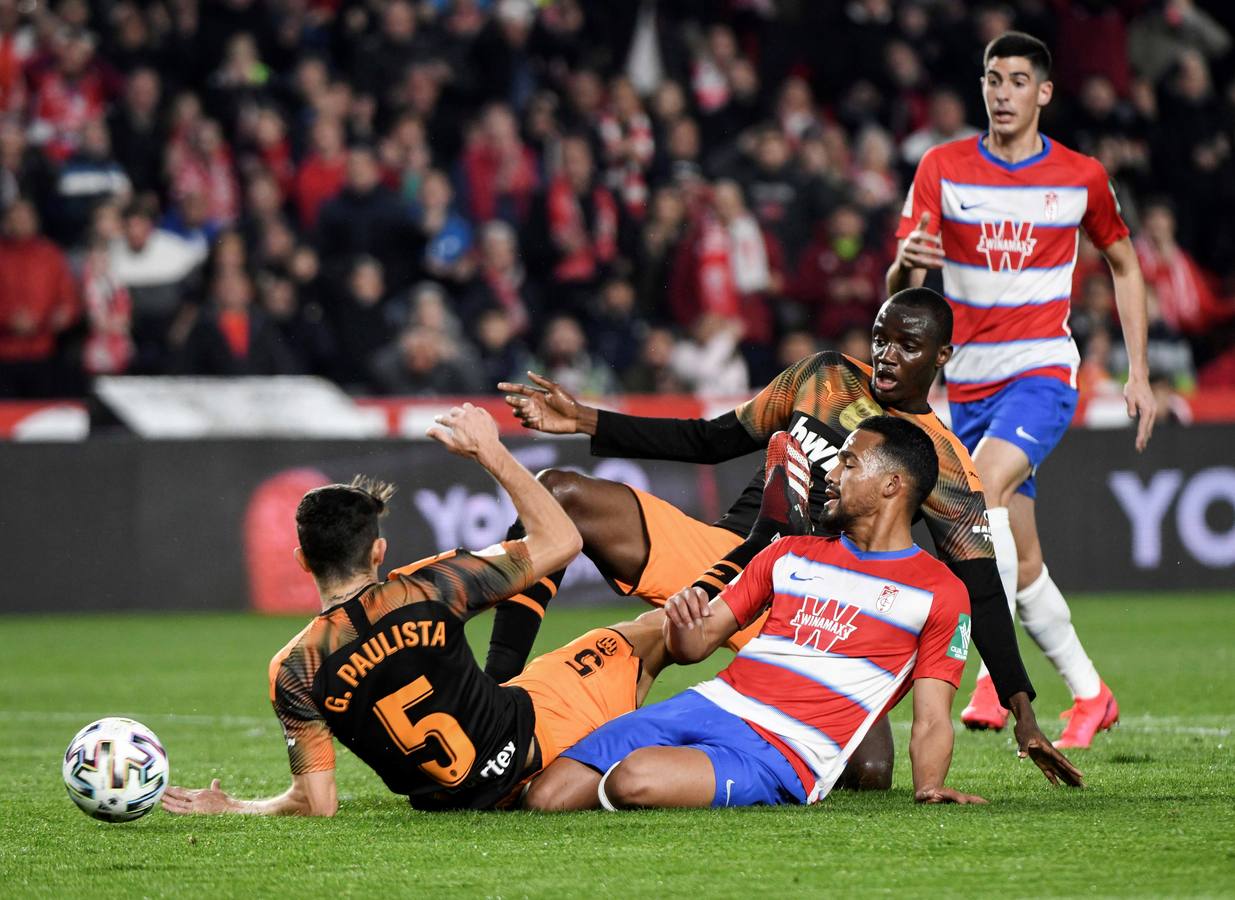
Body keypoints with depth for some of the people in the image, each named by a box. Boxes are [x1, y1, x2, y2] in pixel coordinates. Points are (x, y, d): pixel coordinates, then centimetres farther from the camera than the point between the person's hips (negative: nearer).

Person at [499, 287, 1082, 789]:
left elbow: (983, 595, -2)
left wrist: (1023, 713, -13)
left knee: (870, 772, -25)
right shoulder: (826, 377, 11)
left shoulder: (947, 471, 1)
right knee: (558, 494, -17)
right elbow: (712, 441, 18)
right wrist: (585, 421, 10)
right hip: (723, 552, 2)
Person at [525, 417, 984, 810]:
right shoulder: (791, 555, 23)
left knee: (633, 780, -32)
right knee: (545, 798, -14)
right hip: (711, 703, 5)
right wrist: (682, 625, -3)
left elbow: (931, 722, 3)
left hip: (783, 752, -5)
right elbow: (696, 645, 22)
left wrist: (929, 787, -18)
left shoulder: (939, 593, 6)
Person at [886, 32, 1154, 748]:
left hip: (1043, 372, -3)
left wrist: (1139, 372, 8)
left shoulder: (1082, 178, -1)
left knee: (983, 482, -30)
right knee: (1021, 563, 5)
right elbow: (899, 286, -5)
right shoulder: (943, 169, -1)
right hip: (969, 382, 3)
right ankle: (1090, 695, 21)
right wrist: (906, 266, -31)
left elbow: (1125, 265, 14)